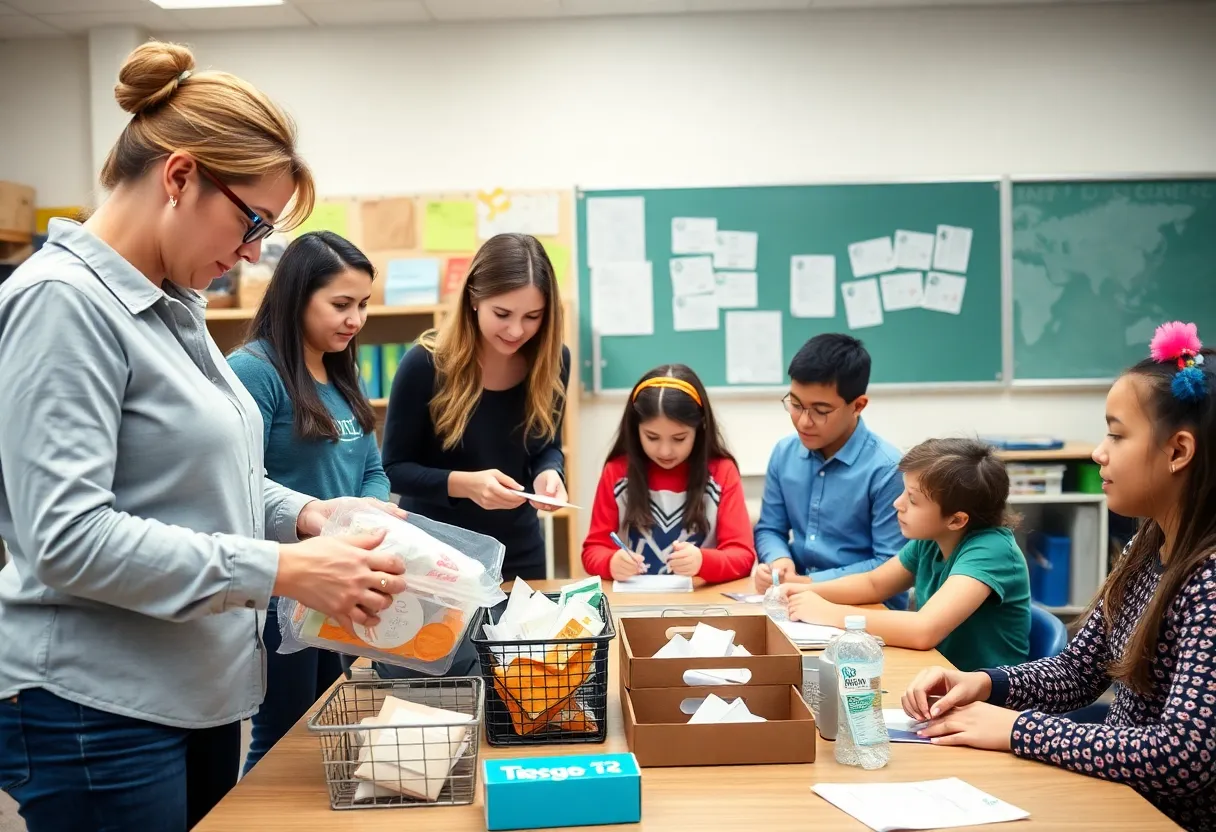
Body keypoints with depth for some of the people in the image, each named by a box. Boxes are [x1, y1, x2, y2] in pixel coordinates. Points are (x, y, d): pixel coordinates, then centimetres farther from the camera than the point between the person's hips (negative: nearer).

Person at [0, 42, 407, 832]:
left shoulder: (174, 306, 10)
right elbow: (67, 538, -24)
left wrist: (301, 512, 1)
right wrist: (283, 570, -25)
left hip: (197, 693, 9)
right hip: (100, 714, -9)